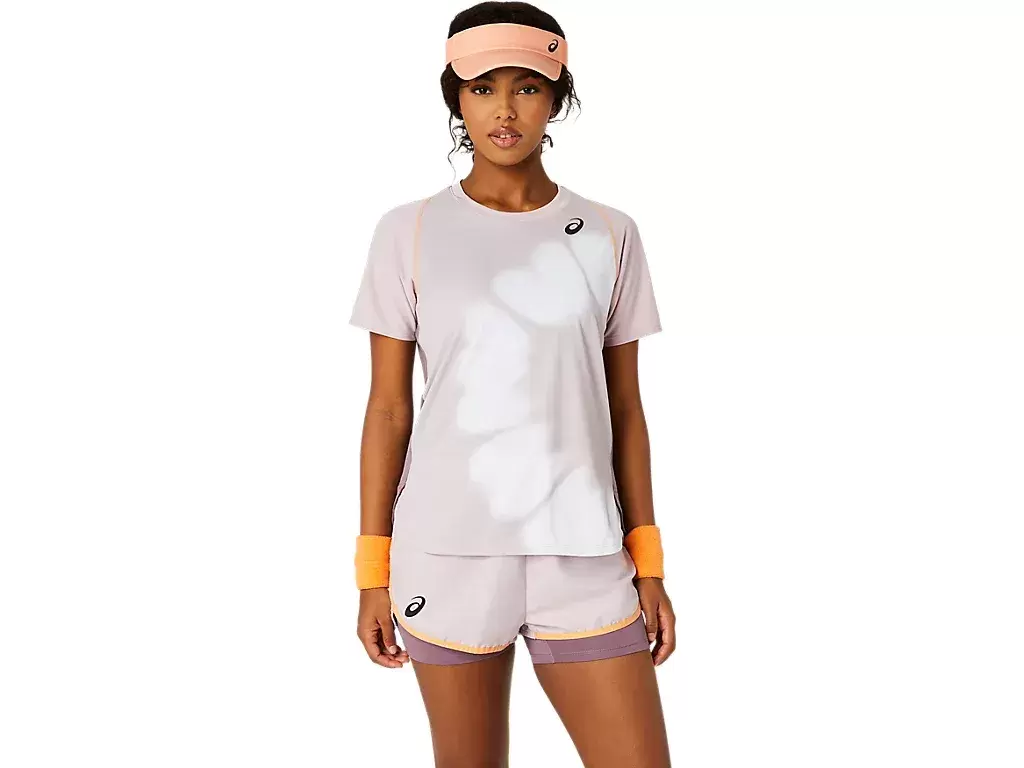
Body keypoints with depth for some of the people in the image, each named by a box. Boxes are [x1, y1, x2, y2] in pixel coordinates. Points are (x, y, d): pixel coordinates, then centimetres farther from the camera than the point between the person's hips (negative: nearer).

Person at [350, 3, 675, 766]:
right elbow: (387, 408, 2)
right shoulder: (409, 232, 0)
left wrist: (649, 562, 5)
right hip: (446, 551, -1)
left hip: (581, 554, 1)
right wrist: (373, 567, 0)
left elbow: (625, 409, 7)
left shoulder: (609, 235, 4)